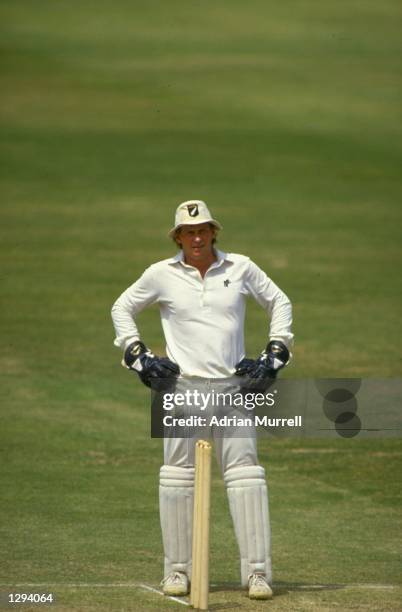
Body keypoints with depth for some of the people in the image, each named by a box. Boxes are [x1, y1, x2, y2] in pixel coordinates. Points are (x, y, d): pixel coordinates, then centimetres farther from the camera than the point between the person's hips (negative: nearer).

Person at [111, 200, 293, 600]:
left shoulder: (241, 268, 5)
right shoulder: (162, 274, 4)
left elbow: (279, 303, 17)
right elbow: (122, 308, 16)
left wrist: (274, 355, 8)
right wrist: (138, 357, 6)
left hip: (233, 386, 0)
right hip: (181, 384, 0)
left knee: (245, 474, -6)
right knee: (177, 475, -1)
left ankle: (257, 572, -4)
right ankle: (177, 570, 9)